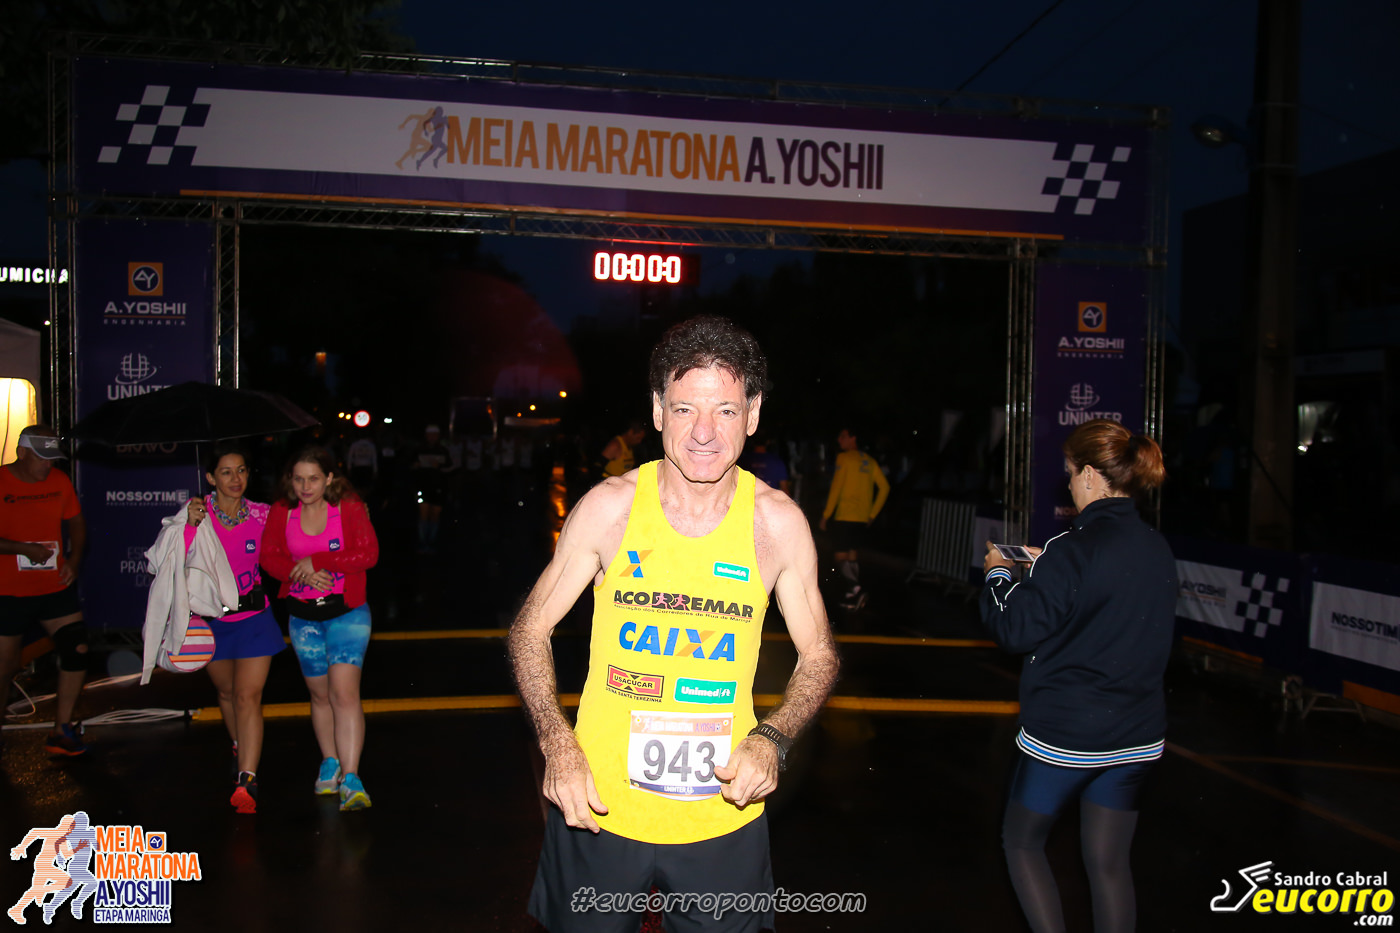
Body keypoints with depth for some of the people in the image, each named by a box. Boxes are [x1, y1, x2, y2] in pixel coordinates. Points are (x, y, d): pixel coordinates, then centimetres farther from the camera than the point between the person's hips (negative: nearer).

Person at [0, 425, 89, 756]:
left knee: (77, 649, -3)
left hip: (56, 588, 4)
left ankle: (62, 732, 8)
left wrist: (74, 558, -2)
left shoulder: (59, 480, 4)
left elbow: (76, 523, 13)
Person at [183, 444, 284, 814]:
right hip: (210, 617, 2)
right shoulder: (196, 510, -8)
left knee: (248, 696, -11)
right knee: (227, 691, 20)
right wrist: (190, 525, -30)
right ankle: (241, 749, 46)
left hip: (253, 616, -1)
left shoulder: (261, 514, -5)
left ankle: (246, 781, -13)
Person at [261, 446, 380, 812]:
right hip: (303, 617, 4)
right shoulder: (282, 512, 1)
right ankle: (330, 762, 33)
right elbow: (270, 556, 0)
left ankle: (350, 778, -17)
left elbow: (368, 553, -15)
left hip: (347, 612, -4)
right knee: (320, 695, 14)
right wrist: (303, 573, -18)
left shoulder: (350, 508, -8)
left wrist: (317, 561, -19)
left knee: (344, 691, -15)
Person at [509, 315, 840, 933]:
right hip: (598, 805, 0)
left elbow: (818, 656, 3)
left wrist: (772, 738, -14)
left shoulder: (777, 522, -8)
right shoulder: (610, 506, -10)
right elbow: (530, 631, -1)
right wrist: (557, 742, -15)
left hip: (724, 813, 1)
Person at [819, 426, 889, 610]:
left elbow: (836, 489, -10)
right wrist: (872, 514, 16)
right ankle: (854, 595, 15)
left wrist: (826, 515, -5)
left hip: (846, 516, -7)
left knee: (841, 556, -8)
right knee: (853, 554, 15)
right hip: (862, 517, 7)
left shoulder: (844, 458, -6)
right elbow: (884, 487, 12)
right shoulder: (869, 461, 13)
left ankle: (856, 588, -27)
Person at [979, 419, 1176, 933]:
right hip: (1136, 735, 7)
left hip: (1064, 732, -6)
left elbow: (1016, 629, -16)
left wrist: (998, 573, 1)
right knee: (1109, 861, 16)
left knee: (1021, 839, 14)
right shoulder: (1157, 549, 2)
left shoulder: (1074, 548, -20)